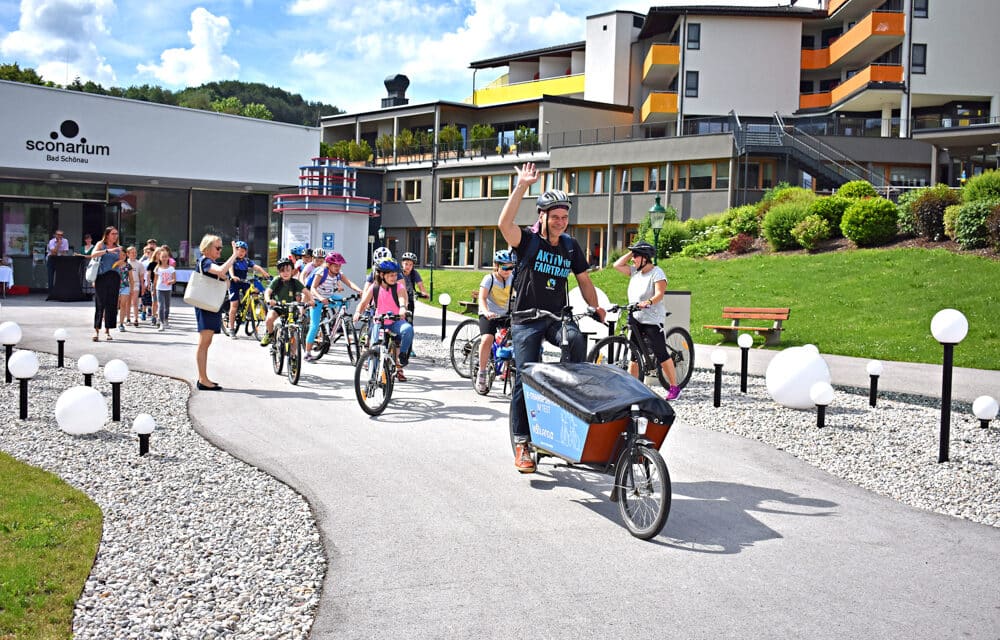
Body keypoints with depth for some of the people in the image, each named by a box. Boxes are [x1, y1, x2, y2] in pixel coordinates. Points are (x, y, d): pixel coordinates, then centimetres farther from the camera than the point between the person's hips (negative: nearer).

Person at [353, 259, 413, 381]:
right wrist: (358, 312, -25)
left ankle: (403, 356, -16)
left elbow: (402, 298, -24)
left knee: (408, 329, -34)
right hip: (379, 322, 2)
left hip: (396, 322, -2)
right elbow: (363, 302, -4)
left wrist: (402, 308, -47)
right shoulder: (374, 288, 1)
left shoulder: (399, 286, -4)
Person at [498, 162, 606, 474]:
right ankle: (521, 444, 2)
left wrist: (596, 308, 4)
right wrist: (522, 186, -27)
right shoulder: (528, 240, -4)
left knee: (576, 339, -32)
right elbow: (504, 224, -24)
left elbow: (583, 279, 19)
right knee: (525, 379, -7)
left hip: (558, 316, 3)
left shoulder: (571, 246, 8)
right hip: (527, 319, -3)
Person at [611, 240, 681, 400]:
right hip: (635, 319, 7)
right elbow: (617, 265, 11)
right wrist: (630, 253, 6)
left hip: (652, 320, -7)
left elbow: (659, 294, -21)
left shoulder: (657, 273, -9)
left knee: (661, 354, -6)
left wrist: (648, 302, -39)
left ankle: (674, 387, 2)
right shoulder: (635, 271, 12)